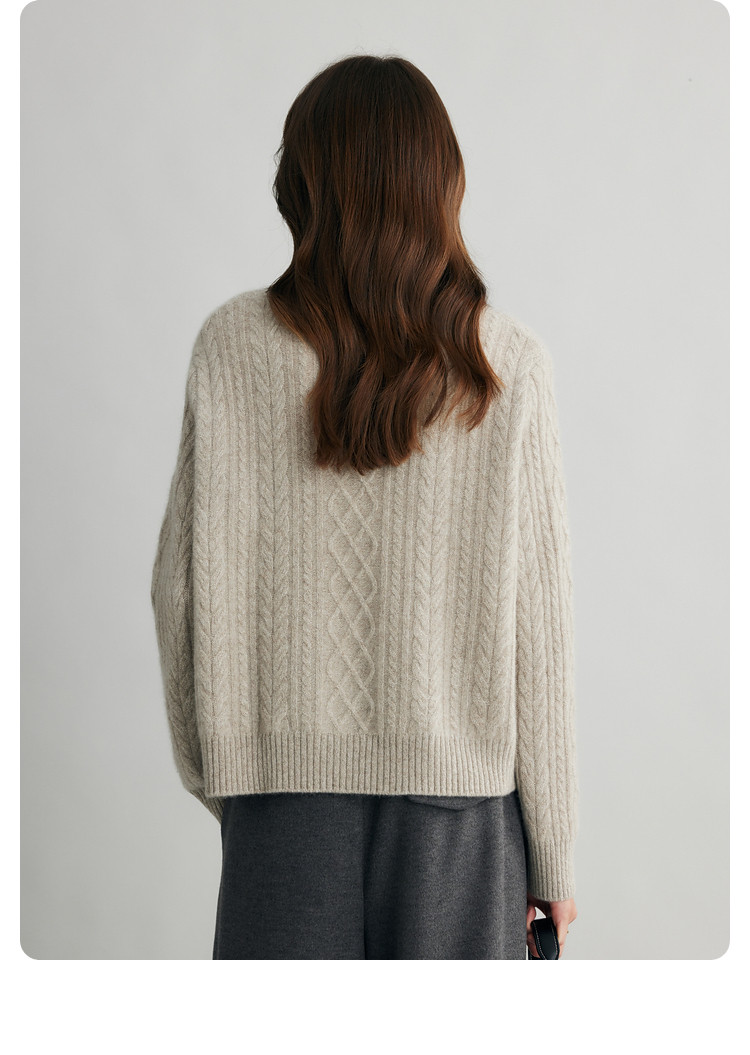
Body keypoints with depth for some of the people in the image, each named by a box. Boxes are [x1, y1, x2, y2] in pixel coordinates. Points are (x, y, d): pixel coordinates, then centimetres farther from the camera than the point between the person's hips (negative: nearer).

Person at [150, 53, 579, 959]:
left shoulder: (234, 346, -5)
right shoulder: (506, 364, -6)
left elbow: (185, 581, -3)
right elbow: (537, 622, -5)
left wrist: (210, 767, 12)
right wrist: (553, 848, 4)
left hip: (288, 778, 1)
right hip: (460, 783, 0)